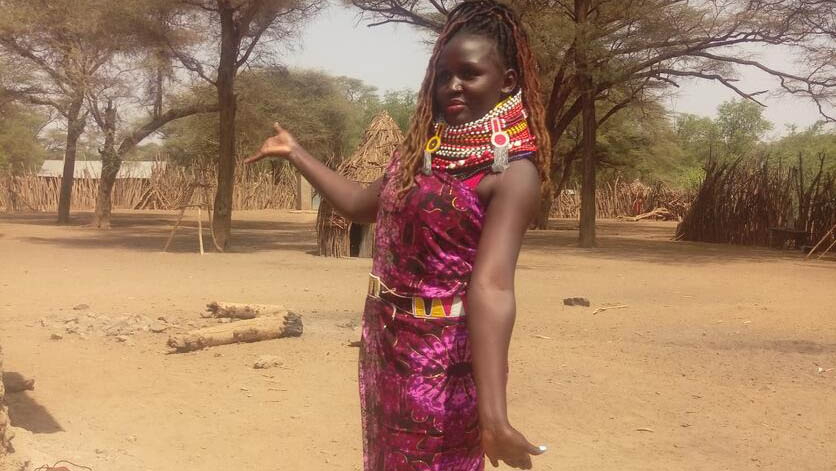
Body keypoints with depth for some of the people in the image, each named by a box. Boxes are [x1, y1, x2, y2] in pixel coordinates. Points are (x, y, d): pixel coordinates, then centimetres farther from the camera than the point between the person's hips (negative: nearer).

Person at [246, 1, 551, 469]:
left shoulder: (513, 172, -19)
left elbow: (491, 286, -31)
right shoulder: (422, 146, 5)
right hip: (386, 342, 8)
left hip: (445, 355, -8)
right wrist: (296, 153, 25)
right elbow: (362, 204, 20)